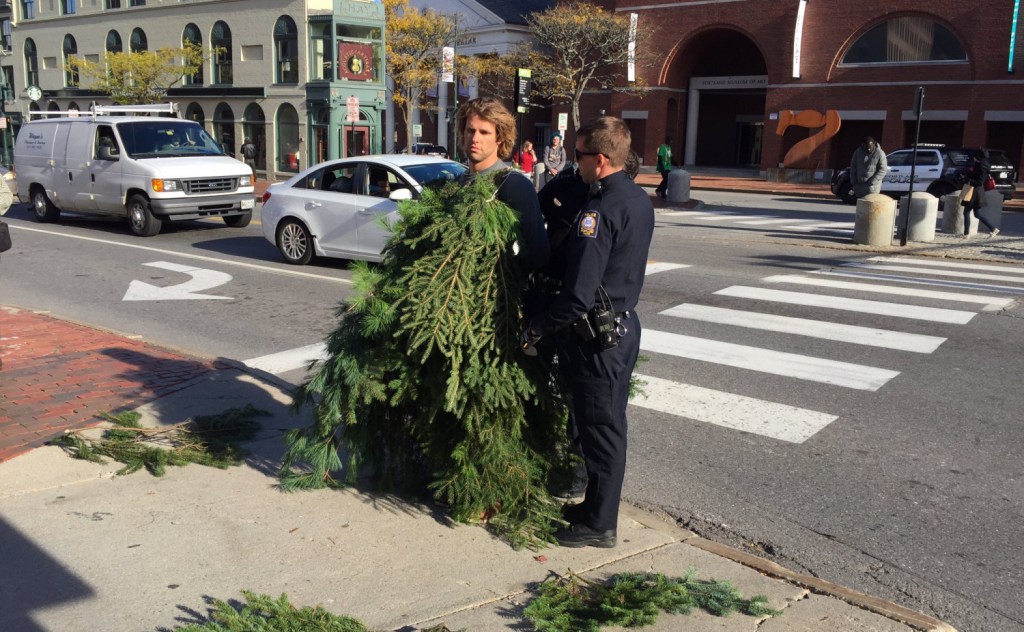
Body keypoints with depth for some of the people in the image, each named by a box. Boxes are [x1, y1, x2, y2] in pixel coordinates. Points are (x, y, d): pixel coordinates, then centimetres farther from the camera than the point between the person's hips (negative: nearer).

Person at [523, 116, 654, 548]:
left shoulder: (598, 212, -23)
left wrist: (538, 328, -14)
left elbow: (578, 293, -27)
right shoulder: (639, 201, 7)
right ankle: (598, 505, 34)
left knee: (599, 428, 3)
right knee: (609, 424, 19)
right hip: (623, 325, 9)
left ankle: (599, 525, 16)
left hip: (597, 336, -9)